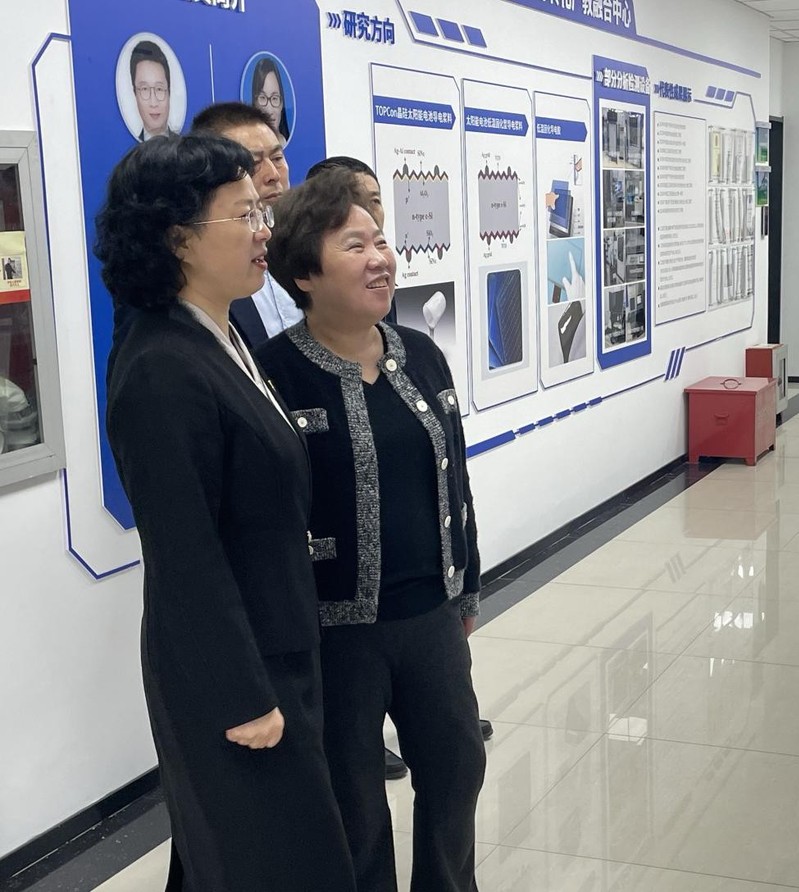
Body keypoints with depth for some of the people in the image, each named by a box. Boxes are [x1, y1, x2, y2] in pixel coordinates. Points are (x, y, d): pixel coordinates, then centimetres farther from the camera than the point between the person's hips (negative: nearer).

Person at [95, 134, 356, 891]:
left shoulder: (222, 341, 6)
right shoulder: (162, 373, -24)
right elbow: (184, 555, -24)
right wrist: (242, 696, -19)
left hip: (269, 649, 9)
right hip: (226, 669, -9)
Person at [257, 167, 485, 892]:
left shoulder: (422, 355, 4)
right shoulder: (274, 373, -15)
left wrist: (467, 586, 16)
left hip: (433, 614, 6)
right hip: (333, 628, -6)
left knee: (457, 766, 20)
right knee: (353, 804, 11)